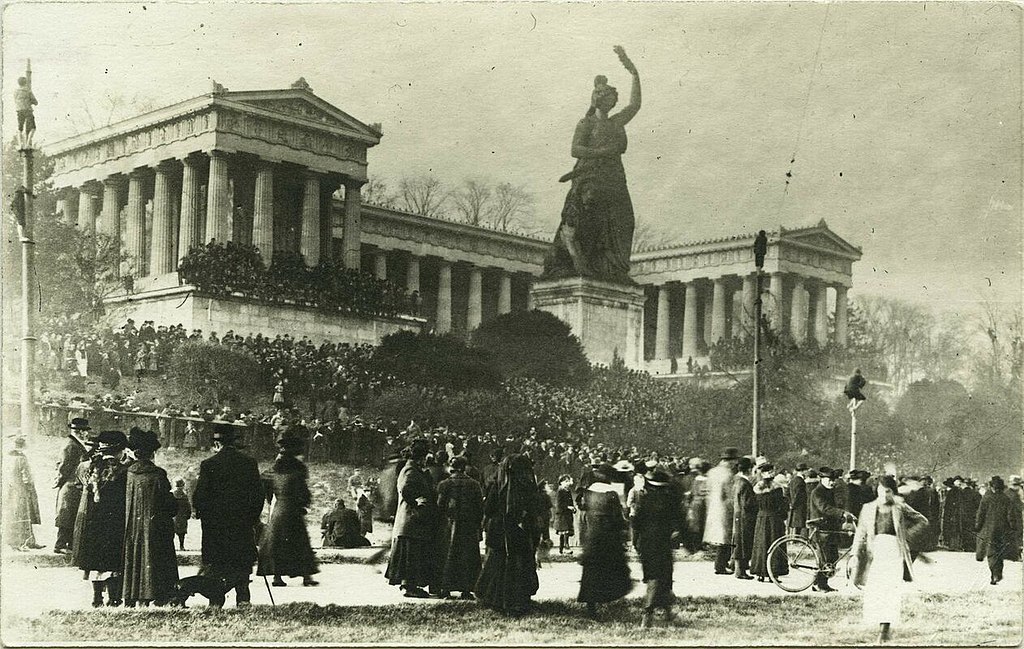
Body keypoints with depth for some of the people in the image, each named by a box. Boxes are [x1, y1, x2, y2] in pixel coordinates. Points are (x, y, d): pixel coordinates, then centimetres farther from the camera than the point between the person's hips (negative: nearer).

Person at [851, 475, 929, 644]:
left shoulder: (900, 508, 7)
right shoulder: (868, 509, 12)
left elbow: (923, 522, 15)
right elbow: (861, 534, 11)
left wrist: (907, 535, 3)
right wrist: (856, 555, 1)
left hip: (894, 550, -2)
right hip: (875, 551, 2)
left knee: (890, 588, -14)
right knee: (873, 592, -4)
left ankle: (885, 627, -16)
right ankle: (885, 627, 13)